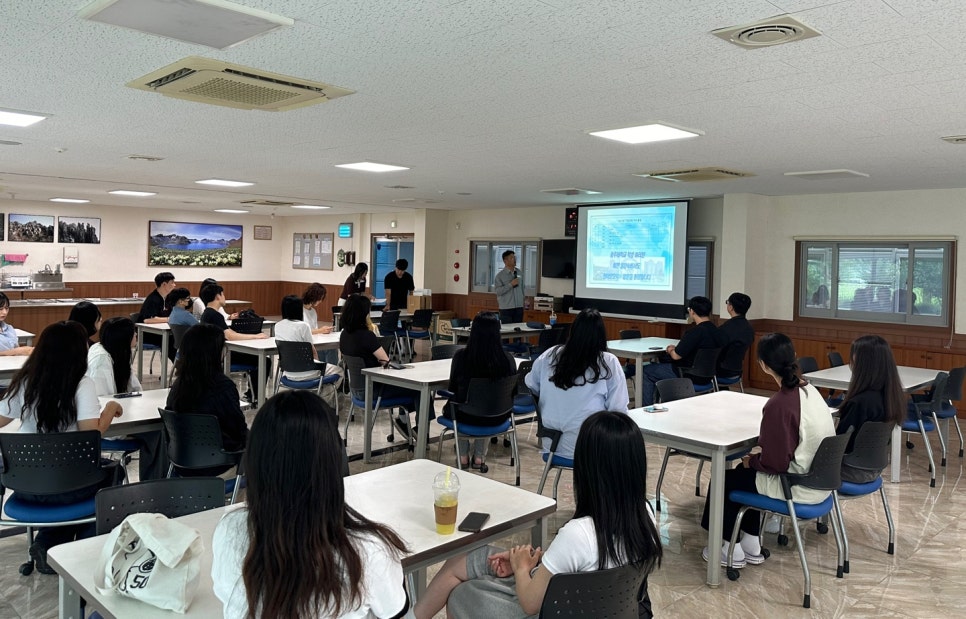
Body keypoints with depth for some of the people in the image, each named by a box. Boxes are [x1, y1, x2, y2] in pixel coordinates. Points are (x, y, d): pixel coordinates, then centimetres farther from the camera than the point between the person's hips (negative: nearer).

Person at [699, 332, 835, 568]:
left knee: (724, 479, 11)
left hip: (798, 488, -8)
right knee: (746, 471, 26)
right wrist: (755, 457, 11)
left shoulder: (779, 404, -27)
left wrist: (751, 459, -3)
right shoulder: (808, 389, 0)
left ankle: (731, 549, 23)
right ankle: (751, 544, 30)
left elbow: (775, 463, -23)